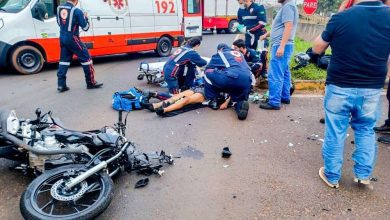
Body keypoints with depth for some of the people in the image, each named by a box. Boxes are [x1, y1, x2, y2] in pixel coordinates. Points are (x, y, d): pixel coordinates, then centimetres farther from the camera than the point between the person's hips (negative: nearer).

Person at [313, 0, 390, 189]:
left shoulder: (341, 18, -13)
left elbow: (317, 49, 1)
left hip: (340, 87, -3)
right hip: (371, 89, 3)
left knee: (335, 132, 8)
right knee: (366, 129, 21)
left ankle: (332, 176, 20)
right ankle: (363, 174, 26)